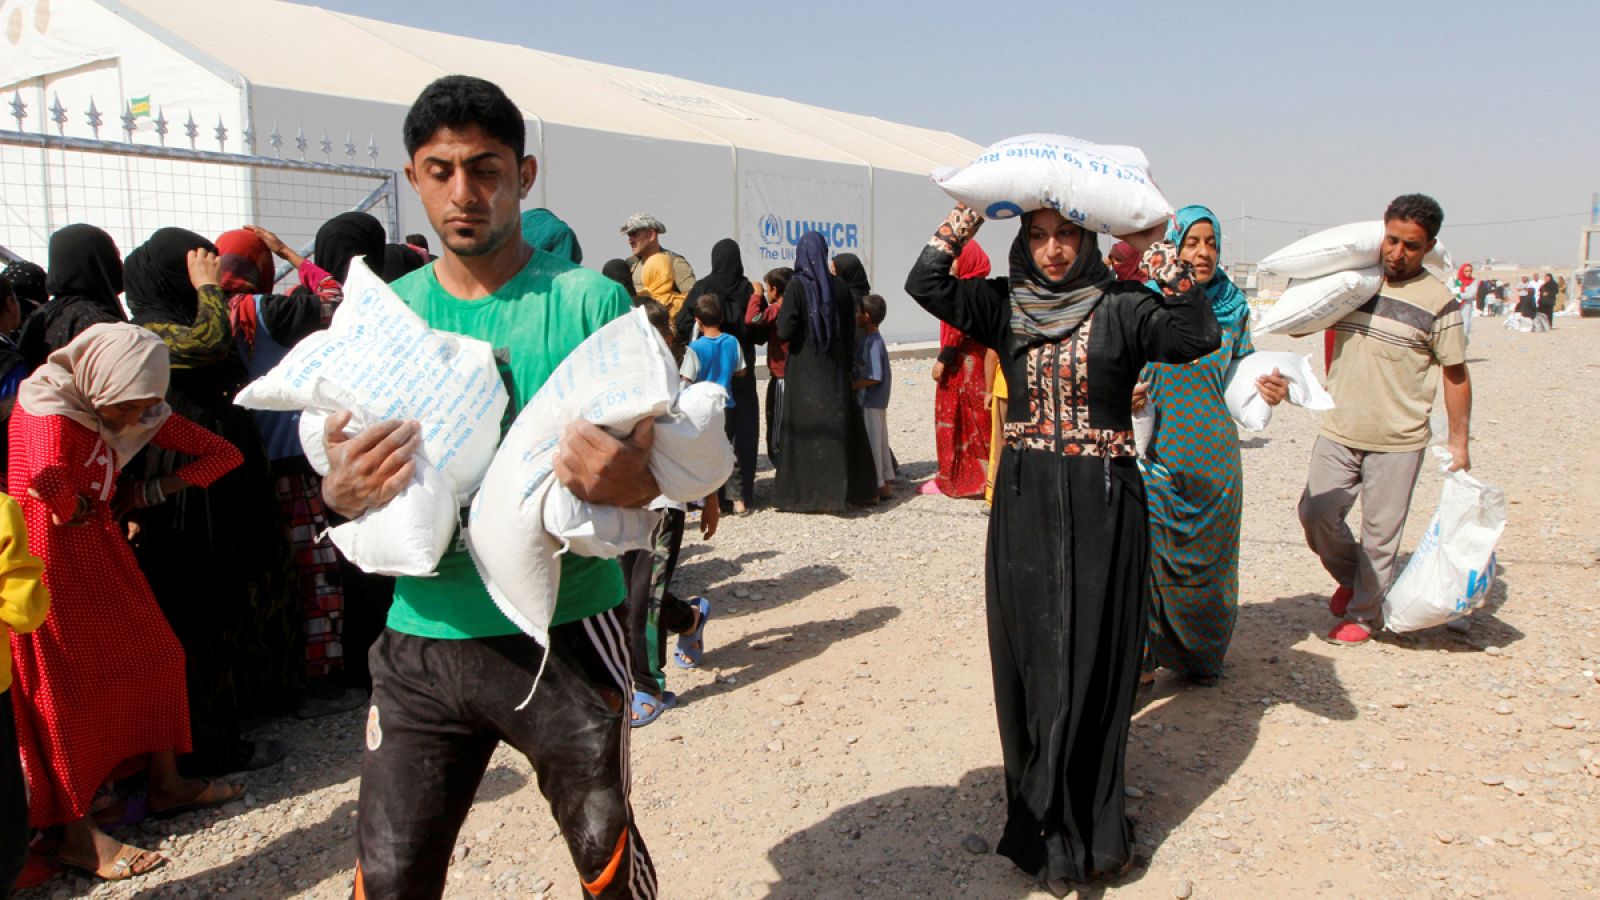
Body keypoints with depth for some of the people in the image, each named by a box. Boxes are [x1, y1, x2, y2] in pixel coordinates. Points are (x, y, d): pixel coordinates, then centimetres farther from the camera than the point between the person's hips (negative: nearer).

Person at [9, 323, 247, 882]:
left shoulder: (136, 408, 1)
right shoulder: (47, 407, -20)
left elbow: (221, 453, 0)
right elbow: (48, 480, -41)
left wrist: (147, 493, -7)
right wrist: (76, 510, -21)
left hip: (102, 549, 7)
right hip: (51, 557, -7)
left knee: (154, 654, 10)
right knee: (65, 685, -2)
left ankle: (166, 784, 24)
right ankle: (77, 835, 8)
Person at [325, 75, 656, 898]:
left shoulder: (590, 303, -5)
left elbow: (660, 456, -4)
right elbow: (340, 481, 8)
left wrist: (633, 482, -27)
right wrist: (343, 489, -16)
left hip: (566, 634, -2)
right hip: (424, 638, 3)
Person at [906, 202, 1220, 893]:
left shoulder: (1121, 307, -3)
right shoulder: (1004, 305, 6)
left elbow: (1198, 336, -18)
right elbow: (924, 285, -4)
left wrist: (1158, 249, -20)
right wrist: (965, 219, -8)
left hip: (1102, 504, -3)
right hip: (1024, 502, 3)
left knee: (1092, 660, 3)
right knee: (1030, 657, 7)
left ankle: (1083, 829, 17)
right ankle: (1050, 827, 22)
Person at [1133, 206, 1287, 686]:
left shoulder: (1233, 308, 6)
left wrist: (1271, 391, -11)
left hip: (1214, 456, 2)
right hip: (1159, 451, -2)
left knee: (1208, 558, 11)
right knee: (1149, 552, -5)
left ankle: (1202, 655, 30)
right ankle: (1144, 656, 11)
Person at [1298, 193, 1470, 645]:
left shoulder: (1438, 302, -7)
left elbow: (1456, 374, -2)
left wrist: (1458, 441, -2)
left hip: (1398, 441, -3)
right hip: (1338, 431, 3)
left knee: (1380, 533, 5)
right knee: (1316, 514, 0)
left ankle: (1364, 613, 23)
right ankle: (1351, 576, 29)